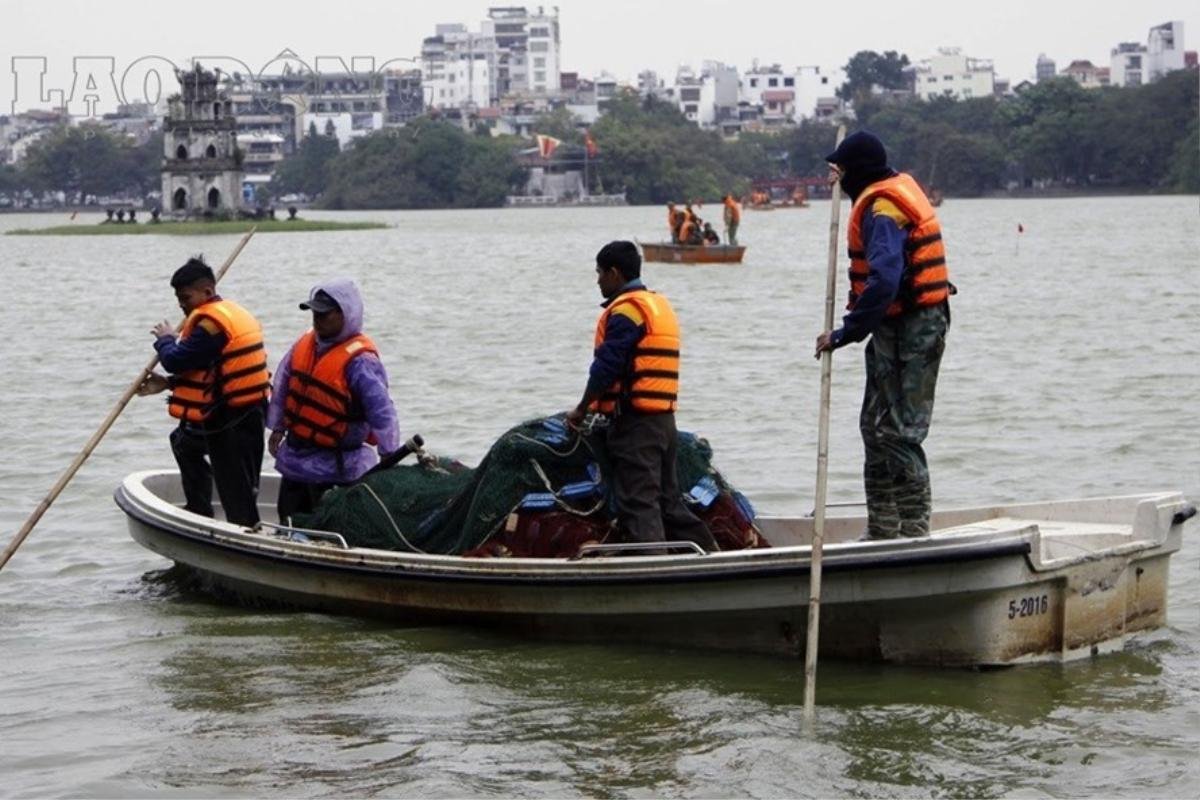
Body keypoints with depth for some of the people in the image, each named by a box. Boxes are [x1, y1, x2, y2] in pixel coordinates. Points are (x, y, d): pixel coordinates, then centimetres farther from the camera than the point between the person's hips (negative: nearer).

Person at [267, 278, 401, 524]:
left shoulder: (360, 361, -21)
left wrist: (390, 460, -22)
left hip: (334, 468, -8)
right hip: (294, 459, 8)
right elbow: (283, 385, 16)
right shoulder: (305, 344, 2)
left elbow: (382, 412, -22)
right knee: (289, 522, 19)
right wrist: (277, 428, 18)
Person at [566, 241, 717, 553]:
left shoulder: (625, 309, -11)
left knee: (638, 503, -9)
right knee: (667, 498, 15)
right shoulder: (661, 305, 19)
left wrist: (582, 409, -5)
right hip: (664, 419, 9)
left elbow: (606, 367, -16)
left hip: (634, 422, -9)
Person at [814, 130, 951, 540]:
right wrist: (848, 187, 35)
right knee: (877, 428, 17)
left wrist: (846, 333, -29)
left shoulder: (881, 210, -19)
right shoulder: (899, 187, 13)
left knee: (898, 433, -10)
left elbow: (884, 282, -31)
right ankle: (882, 532, 24)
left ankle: (914, 532, -8)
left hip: (908, 332, -11)